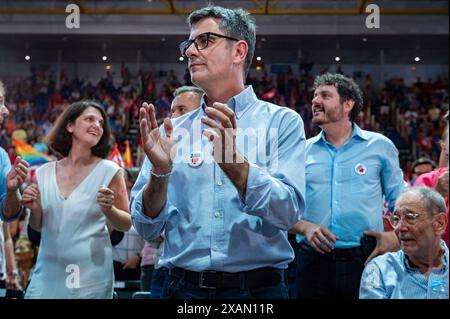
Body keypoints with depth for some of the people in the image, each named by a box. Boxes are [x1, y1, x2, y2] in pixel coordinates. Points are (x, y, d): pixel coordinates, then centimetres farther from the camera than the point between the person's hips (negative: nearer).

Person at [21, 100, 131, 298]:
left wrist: (109, 210, -19)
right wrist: (33, 209, -6)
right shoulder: (45, 173, 4)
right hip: (48, 271, 2)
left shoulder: (109, 171, -5)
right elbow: (39, 226, 14)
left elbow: (127, 224, -1)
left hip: (90, 274, -2)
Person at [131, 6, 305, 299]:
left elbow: (288, 213, -14)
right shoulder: (174, 131, 4)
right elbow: (148, 228, 0)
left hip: (258, 287, -2)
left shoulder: (282, 121, -3)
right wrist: (160, 173, -17)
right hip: (185, 287, 2)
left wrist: (232, 162, -26)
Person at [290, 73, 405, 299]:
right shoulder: (302, 151, 8)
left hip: (365, 260, -1)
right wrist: (305, 227, -10)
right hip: (313, 261, 1)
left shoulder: (380, 146, 5)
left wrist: (397, 236, -7)